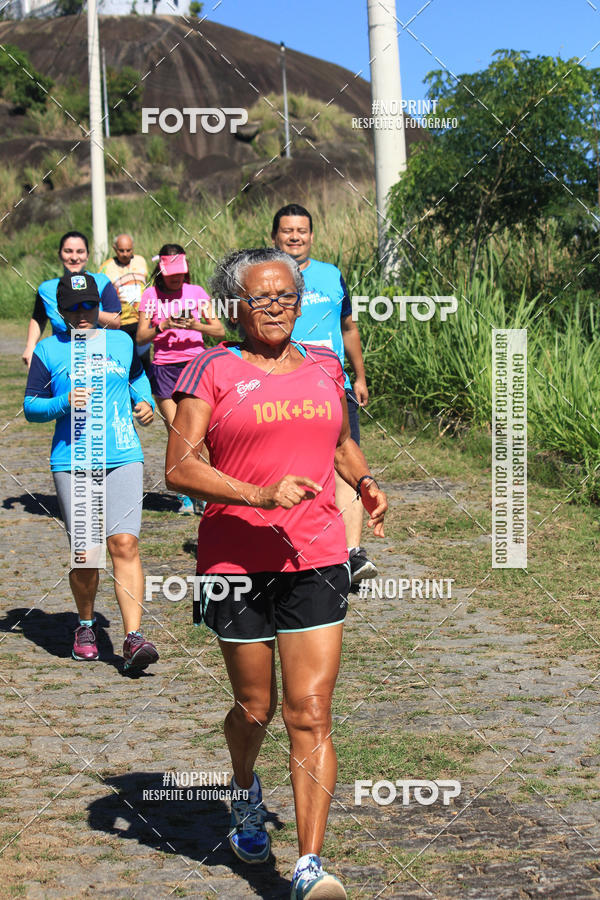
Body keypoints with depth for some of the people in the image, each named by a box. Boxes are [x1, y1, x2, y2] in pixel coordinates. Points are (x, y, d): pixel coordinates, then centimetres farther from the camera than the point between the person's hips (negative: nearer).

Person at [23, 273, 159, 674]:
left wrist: (145, 402, 13)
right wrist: (63, 403, -14)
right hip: (72, 462, -1)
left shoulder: (122, 342, 12)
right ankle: (86, 625, 28)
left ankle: (134, 638, -14)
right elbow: (31, 406, 4)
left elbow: (137, 376, 32)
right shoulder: (48, 350, 4)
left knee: (125, 544, -11)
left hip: (123, 458, 1)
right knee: (85, 552, 2)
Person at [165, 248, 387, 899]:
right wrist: (260, 494, -21)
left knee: (310, 715, -6)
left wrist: (364, 481, 9)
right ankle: (245, 793, 46)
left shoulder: (323, 367, 12)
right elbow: (179, 467, -9)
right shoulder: (213, 370, -2)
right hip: (236, 563, -2)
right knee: (254, 709, 13)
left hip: (316, 560, 2)